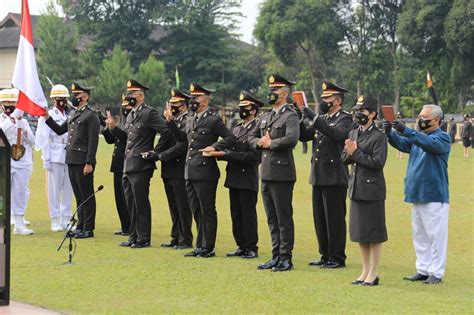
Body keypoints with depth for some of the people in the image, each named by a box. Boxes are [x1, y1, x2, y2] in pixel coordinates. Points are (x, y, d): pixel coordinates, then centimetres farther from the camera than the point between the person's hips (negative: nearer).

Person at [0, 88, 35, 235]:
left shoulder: (23, 121, 15)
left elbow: (32, 141, 6)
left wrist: (22, 126, -6)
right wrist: (13, 118, -25)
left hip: (23, 162, 4)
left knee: (20, 192, 5)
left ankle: (19, 224, 10)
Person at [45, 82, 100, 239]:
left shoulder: (91, 116, -9)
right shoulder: (72, 114, 16)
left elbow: (93, 141, -14)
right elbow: (60, 130, 21)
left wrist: (89, 163, -18)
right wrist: (47, 117, 10)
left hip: (83, 162, -8)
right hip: (71, 161, 8)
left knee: (87, 196, -1)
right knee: (78, 195, 13)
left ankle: (88, 229, 4)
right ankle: (80, 226, 19)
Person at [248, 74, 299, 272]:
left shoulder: (290, 116, -9)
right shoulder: (266, 117, 16)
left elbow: (292, 139, -25)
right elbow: (252, 137, 21)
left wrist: (270, 143, -13)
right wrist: (260, 142, -1)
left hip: (282, 174, -8)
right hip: (266, 173, 8)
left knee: (284, 218, -3)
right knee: (272, 218, 12)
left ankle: (286, 259, 3)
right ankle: (276, 257, 19)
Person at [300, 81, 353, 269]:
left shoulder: (345, 119, -6)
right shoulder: (322, 119, 16)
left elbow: (336, 134, -26)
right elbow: (304, 136, 11)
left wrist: (314, 118, -28)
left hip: (335, 177, -8)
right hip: (319, 176, 8)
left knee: (335, 218, -3)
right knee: (320, 218, 11)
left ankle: (337, 258, 4)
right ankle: (326, 255, 19)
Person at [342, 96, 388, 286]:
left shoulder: (378, 137, -10)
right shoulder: (353, 133, 12)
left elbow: (378, 162, -18)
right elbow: (344, 159, 13)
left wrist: (356, 153, -17)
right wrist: (349, 153, -9)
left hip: (372, 190, -7)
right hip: (356, 188, 7)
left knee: (374, 234, 0)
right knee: (359, 232, 12)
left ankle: (373, 273, 8)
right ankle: (365, 271, 22)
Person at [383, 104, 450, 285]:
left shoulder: (443, 138, -7)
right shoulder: (418, 136, 15)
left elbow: (430, 143, -27)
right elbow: (401, 143, 2)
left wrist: (406, 131, -36)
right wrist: (390, 133, -17)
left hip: (434, 196, -8)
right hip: (416, 194, 8)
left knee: (435, 235, -3)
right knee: (419, 235, 12)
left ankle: (436, 273, 2)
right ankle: (423, 270, 20)